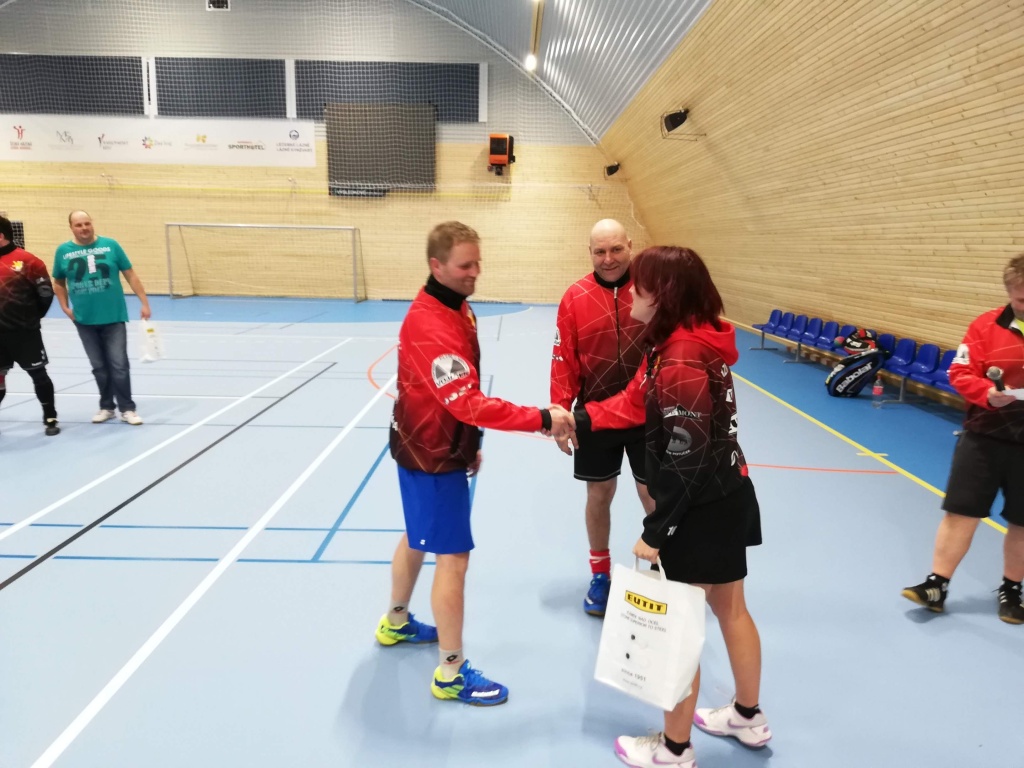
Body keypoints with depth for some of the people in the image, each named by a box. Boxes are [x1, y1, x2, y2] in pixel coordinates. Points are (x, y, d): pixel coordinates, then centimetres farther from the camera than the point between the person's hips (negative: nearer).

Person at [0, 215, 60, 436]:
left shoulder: (26, 260, -10)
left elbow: (46, 292, -6)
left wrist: (32, 317, 6)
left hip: (25, 332, -5)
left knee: (38, 374, 3)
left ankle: (50, 419, 14)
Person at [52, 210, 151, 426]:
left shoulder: (110, 245, -2)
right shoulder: (63, 251, 3)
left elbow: (130, 275, 0)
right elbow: (58, 282, 15)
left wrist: (144, 302, -4)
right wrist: (65, 307, 4)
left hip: (114, 317, -2)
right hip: (84, 320, 2)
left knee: (119, 365, -2)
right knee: (99, 367, 10)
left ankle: (127, 408, 6)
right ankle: (106, 407, 23)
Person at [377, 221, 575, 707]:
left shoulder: (454, 308, 4)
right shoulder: (431, 326, -28)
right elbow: (469, 402, -35)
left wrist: (467, 444, 16)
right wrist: (541, 420, -36)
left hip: (432, 447, 10)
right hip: (432, 455, -10)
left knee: (417, 539, 24)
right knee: (454, 557, -2)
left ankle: (395, 623, 45)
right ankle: (452, 673, 12)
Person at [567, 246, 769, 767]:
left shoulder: (680, 362, -26)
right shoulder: (683, 342, 5)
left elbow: (686, 462, -26)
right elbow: (634, 404, 10)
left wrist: (656, 531, -19)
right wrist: (576, 418, 5)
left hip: (701, 510, -10)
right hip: (727, 498, 10)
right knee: (730, 608, 24)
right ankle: (748, 718, 46)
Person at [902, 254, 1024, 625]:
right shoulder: (986, 325, -4)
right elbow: (960, 373, -5)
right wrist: (987, 393, -24)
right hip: (985, 434, 0)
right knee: (960, 511, 4)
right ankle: (936, 585, 14)